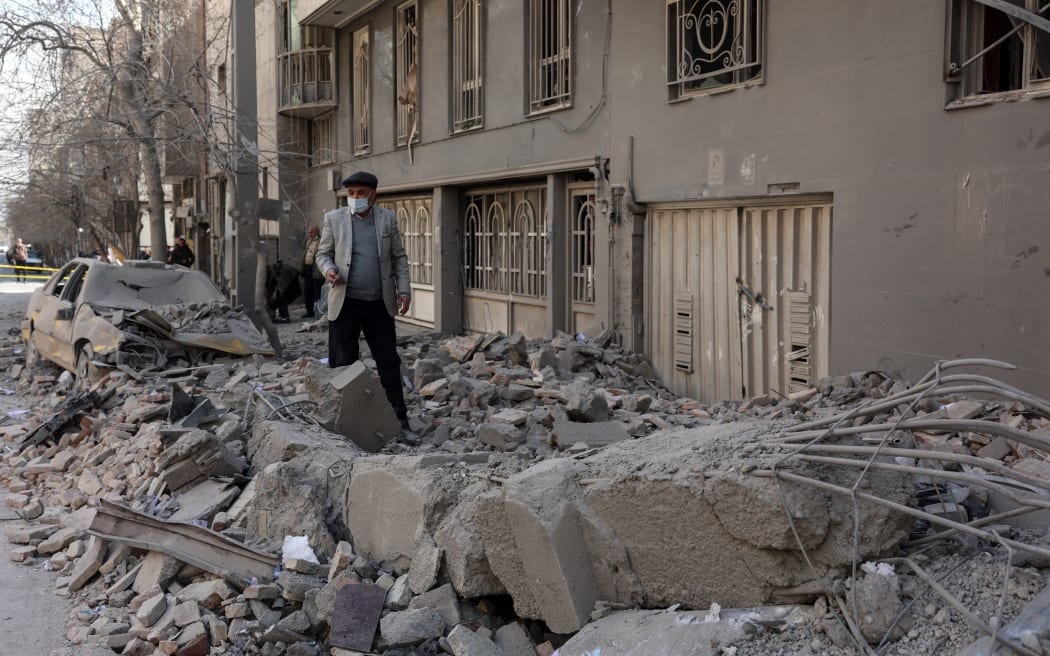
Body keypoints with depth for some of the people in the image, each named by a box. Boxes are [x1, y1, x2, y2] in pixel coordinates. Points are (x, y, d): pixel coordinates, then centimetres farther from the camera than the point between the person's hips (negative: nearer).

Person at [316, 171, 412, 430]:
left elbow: (399, 257, 10)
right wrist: (328, 270, -13)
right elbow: (323, 253, 8)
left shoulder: (388, 219, 6)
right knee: (342, 364, 3)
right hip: (345, 304, -1)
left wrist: (404, 290, 1)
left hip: (380, 305, 1)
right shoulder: (334, 219, 2)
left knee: (389, 362, 6)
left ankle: (398, 416, 14)